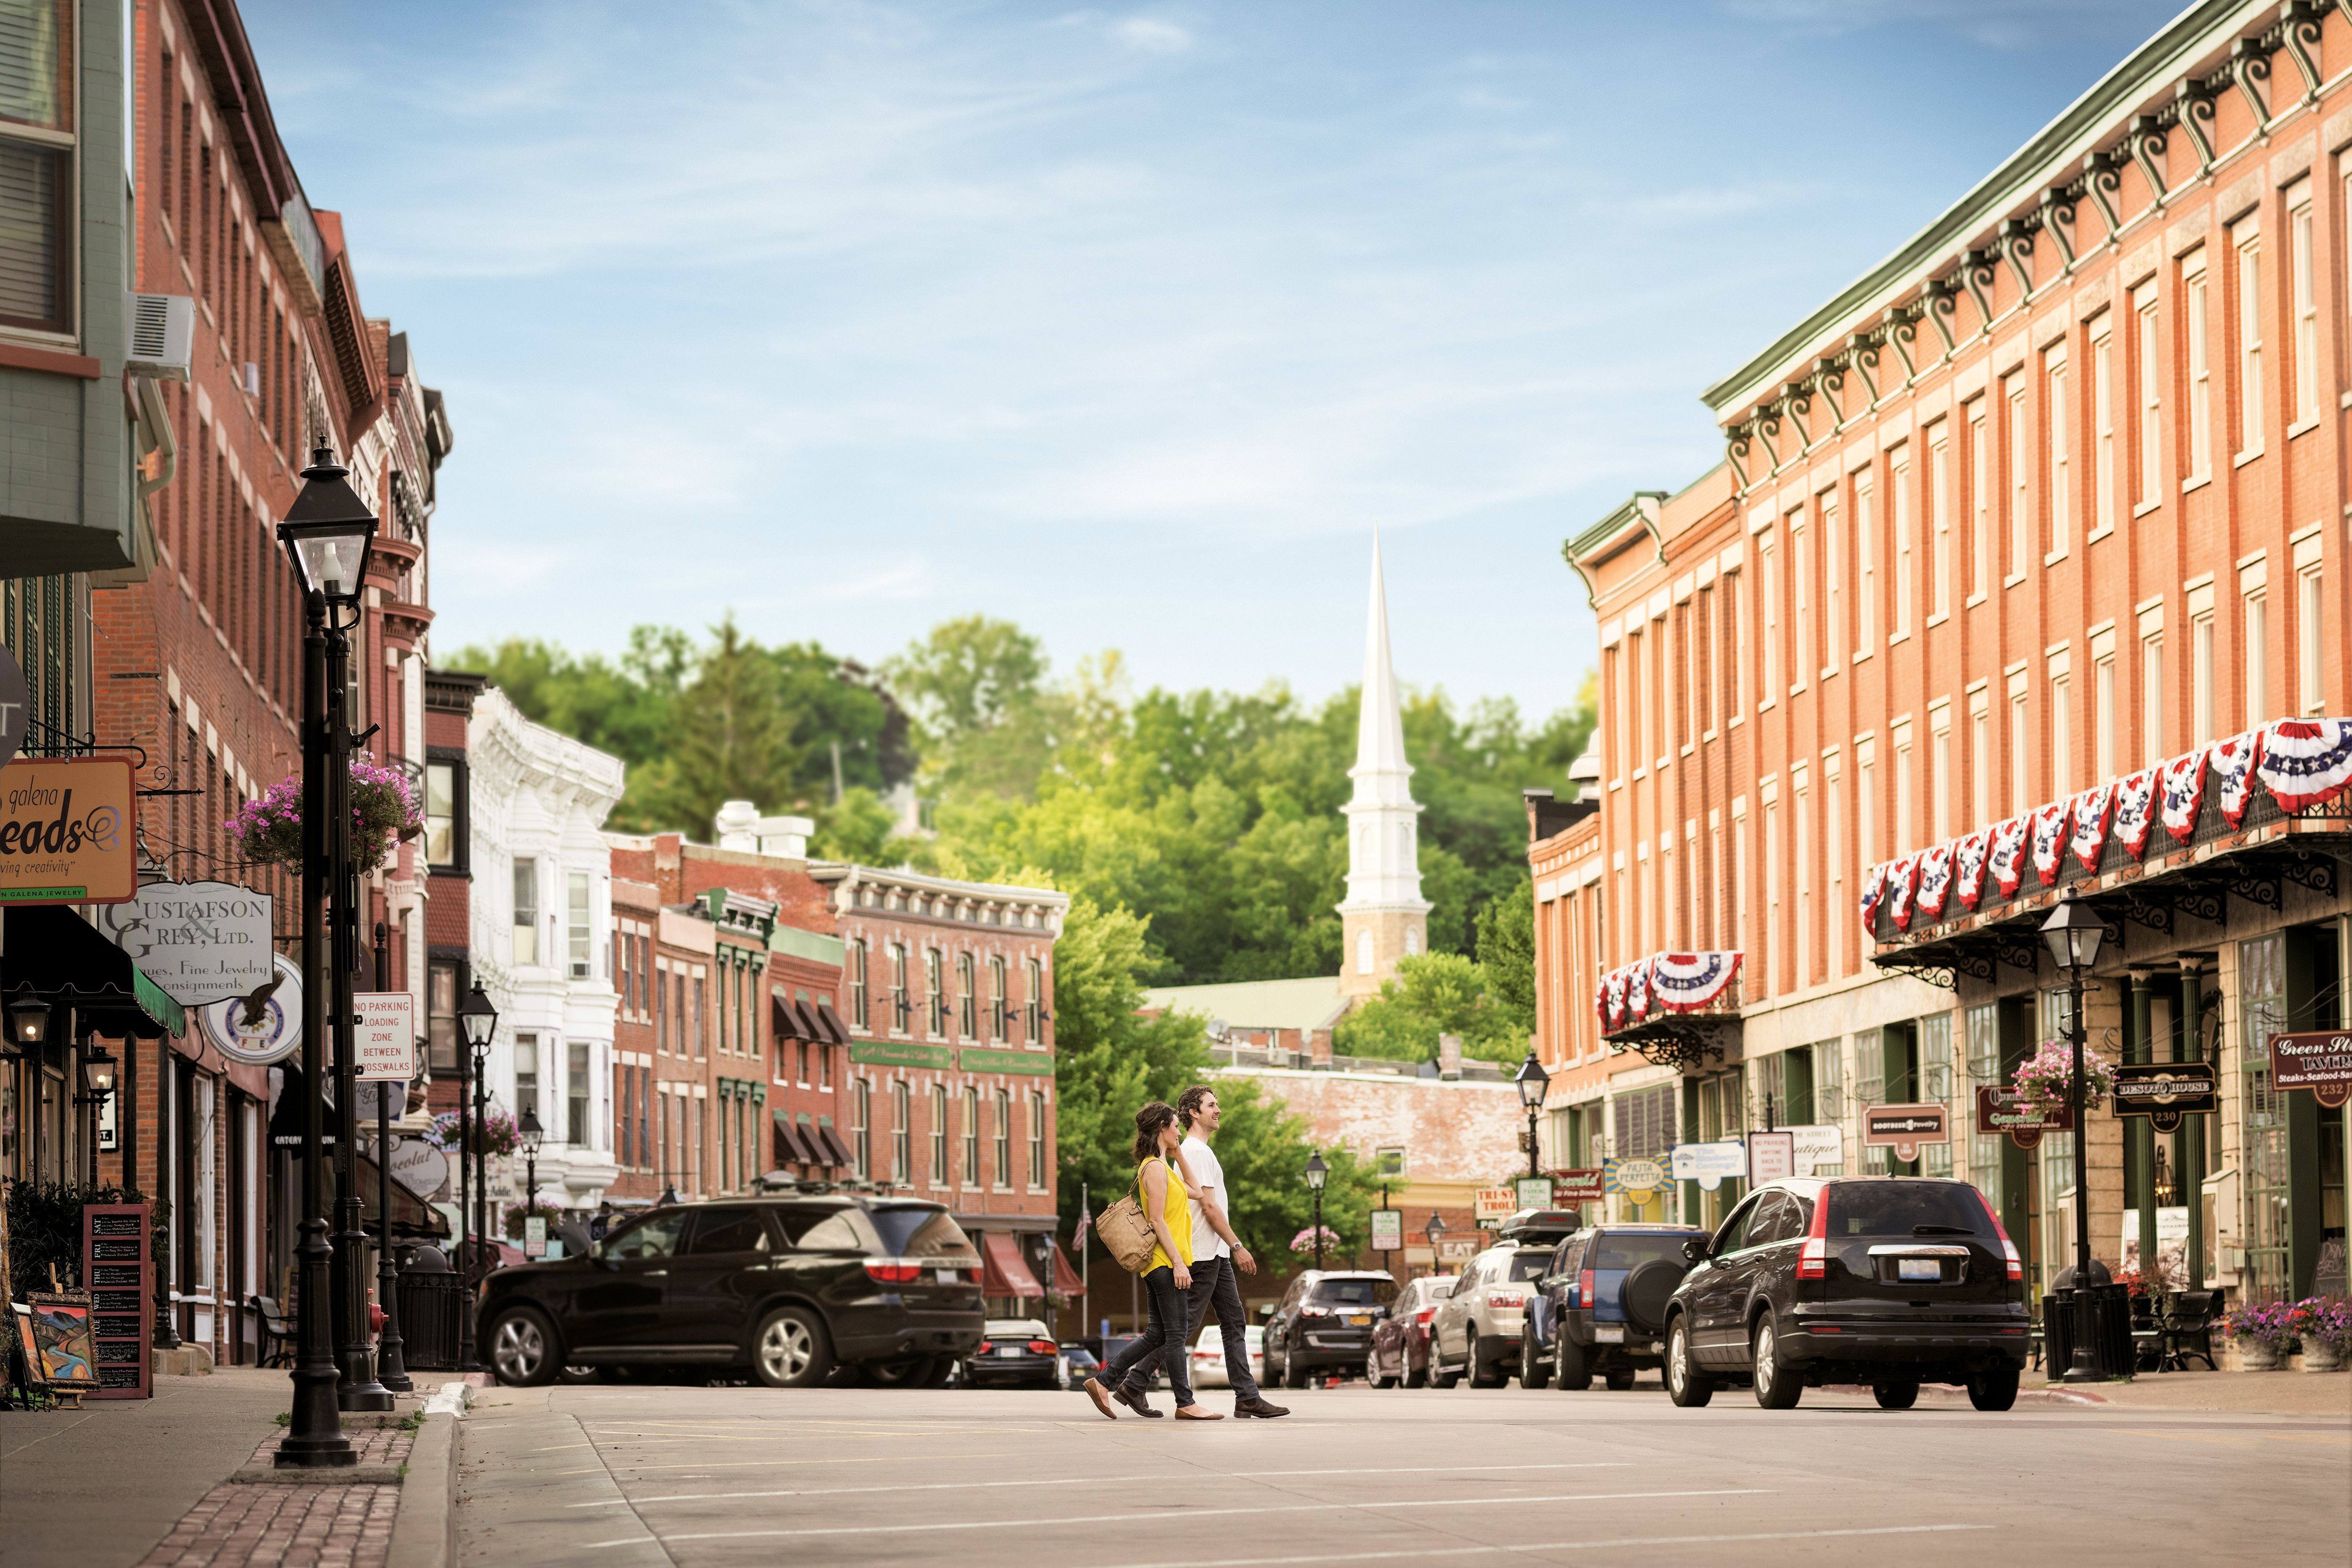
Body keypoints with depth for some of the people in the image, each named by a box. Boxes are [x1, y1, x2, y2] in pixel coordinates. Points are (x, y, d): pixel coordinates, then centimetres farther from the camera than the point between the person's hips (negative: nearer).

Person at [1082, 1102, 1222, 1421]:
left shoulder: (1161, 1166, 19)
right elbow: (1157, 1221, -17)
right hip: (1165, 1262, -10)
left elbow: (1193, 1191, 28)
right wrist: (1179, 1263, -19)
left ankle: (1103, 1381, 10)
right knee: (1175, 1334, -6)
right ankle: (1186, 1403, -4)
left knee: (1158, 1335, 10)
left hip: (1161, 1265, 10)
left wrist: (1179, 1155, 22)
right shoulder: (1155, 1168, -12)